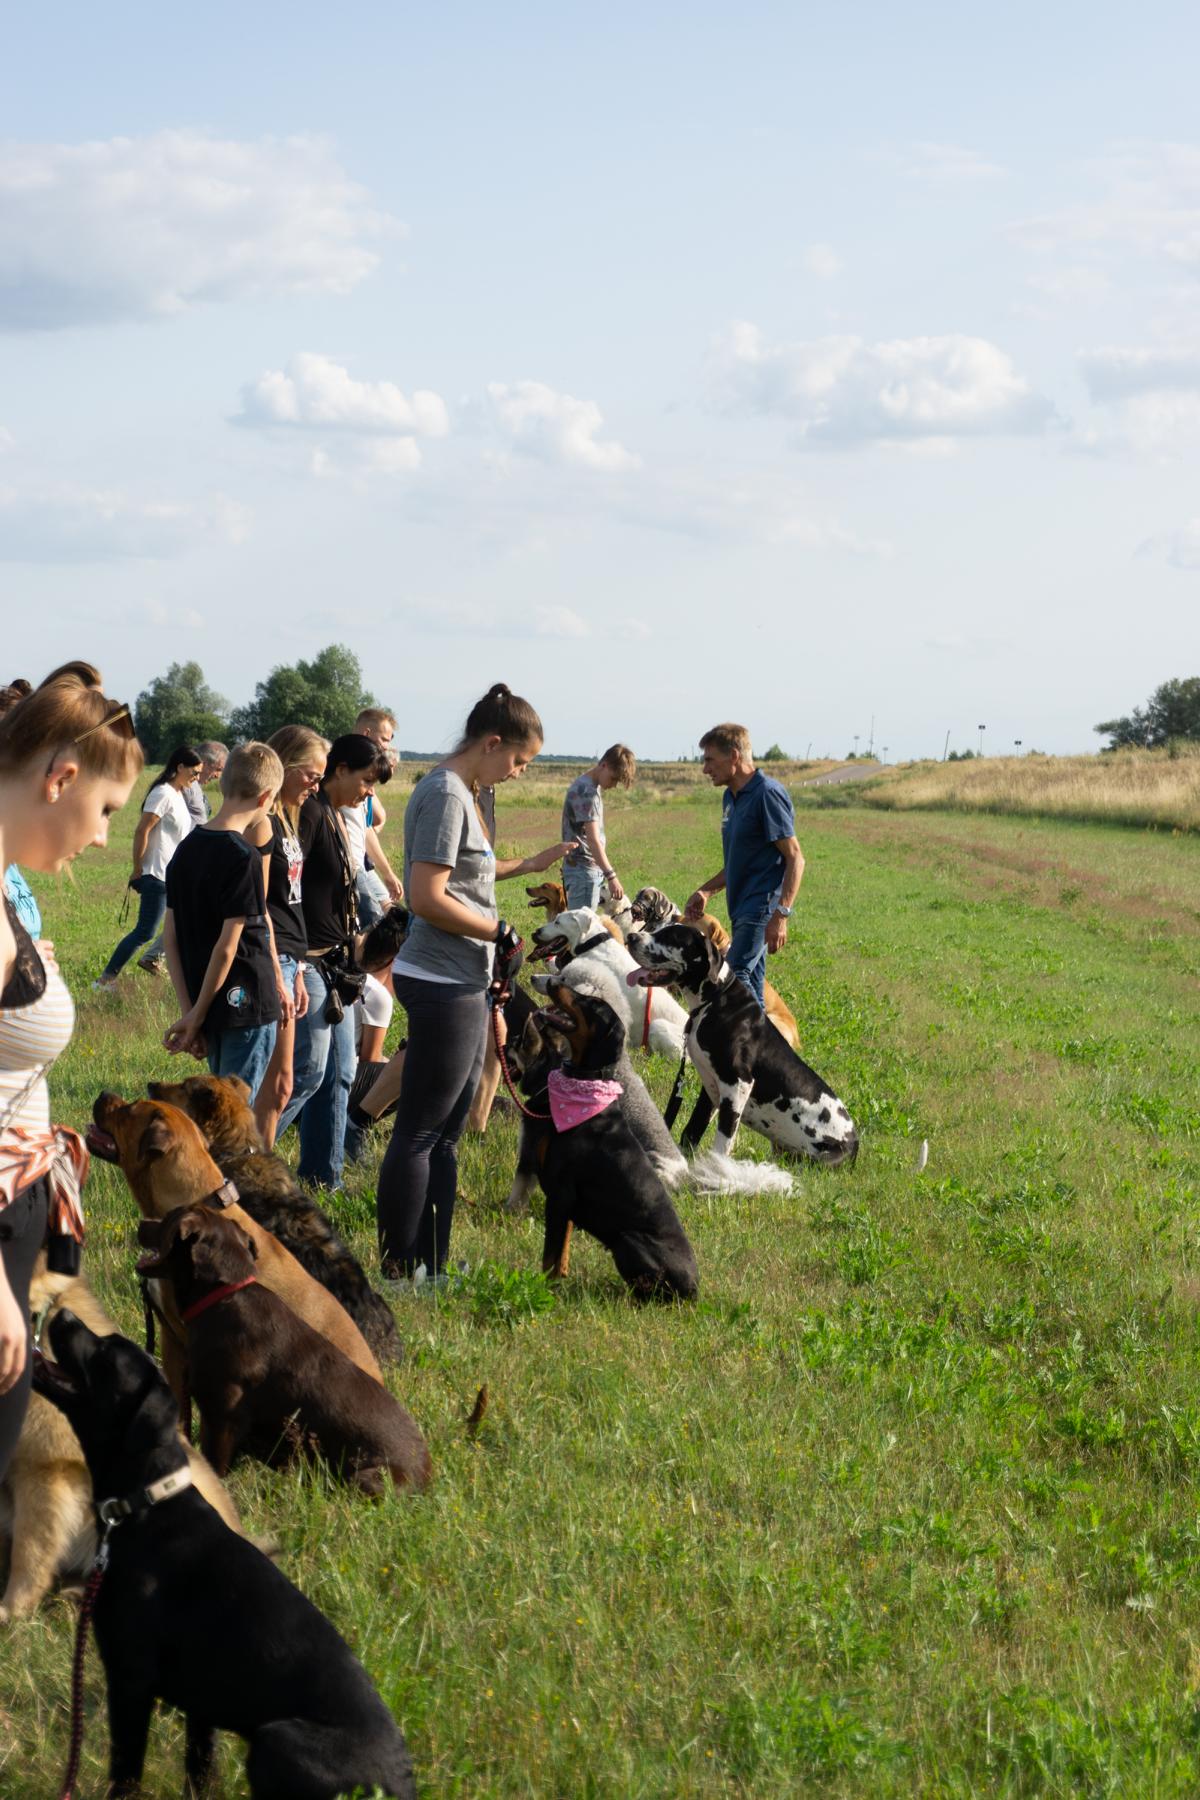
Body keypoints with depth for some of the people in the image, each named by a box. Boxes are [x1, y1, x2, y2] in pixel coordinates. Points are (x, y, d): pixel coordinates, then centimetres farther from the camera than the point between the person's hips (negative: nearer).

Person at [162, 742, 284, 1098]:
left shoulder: (186, 850, 6)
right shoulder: (243, 859, -17)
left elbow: (170, 936, 6)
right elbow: (227, 946, -18)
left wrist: (189, 1010, 5)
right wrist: (197, 1016, -10)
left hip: (206, 1006, 7)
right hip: (247, 1006, -7)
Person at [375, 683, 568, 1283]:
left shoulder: (458, 791, 14)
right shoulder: (447, 796, -17)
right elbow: (428, 898, -24)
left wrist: (522, 866, 28)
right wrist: (499, 932, -15)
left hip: (463, 985, 11)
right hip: (442, 983, -11)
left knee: (445, 1134, 14)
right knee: (419, 1134, -4)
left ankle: (431, 1267, 21)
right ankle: (399, 1271, 1)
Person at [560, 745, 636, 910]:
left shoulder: (594, 786, 13)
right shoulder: (585, 791, -18)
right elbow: (593, 839, -26)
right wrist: (611, 876, -31)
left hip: (593, 868, 10)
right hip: (583, 870, -10)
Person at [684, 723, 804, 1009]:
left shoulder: (767, 793, -13)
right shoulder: (731, 797, 16)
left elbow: (795, 858, -16)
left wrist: (781, 914, -23)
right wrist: (706, 891, 15)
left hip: (762, 906, -10)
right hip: (742, 907, 10)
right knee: (751, 985, 9)